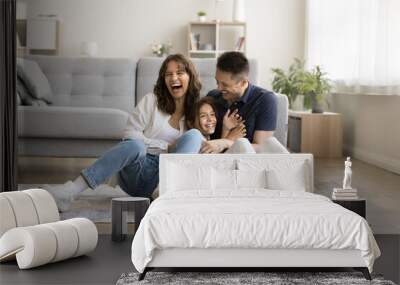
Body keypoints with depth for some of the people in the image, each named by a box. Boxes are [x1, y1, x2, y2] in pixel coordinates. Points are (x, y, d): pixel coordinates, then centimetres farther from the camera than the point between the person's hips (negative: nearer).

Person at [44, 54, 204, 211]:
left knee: (194, 135, -21)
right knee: (135, 145, -38)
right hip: (137, 172, -2)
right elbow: (130, 134, -2)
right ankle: (70, 191, -44)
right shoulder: (152, 101, 8)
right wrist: (166, 147, -7)